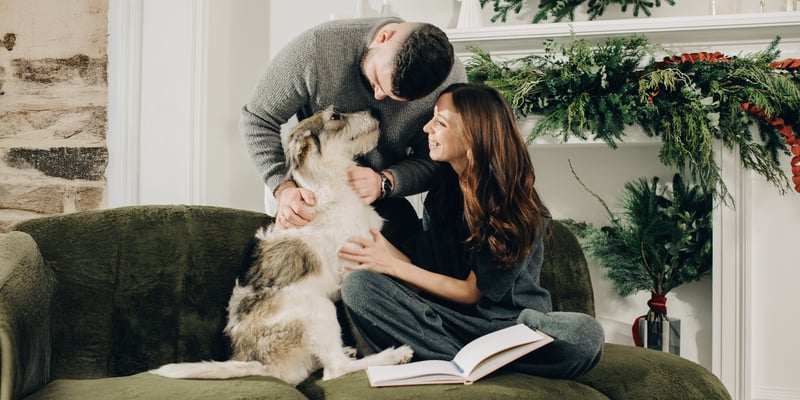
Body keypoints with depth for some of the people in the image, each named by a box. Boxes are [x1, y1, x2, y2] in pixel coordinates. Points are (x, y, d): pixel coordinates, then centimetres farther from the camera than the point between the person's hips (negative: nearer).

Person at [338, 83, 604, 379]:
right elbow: (425, 271, 2)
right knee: (358, 284, -21)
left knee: (586, 335, -34)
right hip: (445, 315, 4)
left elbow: (472, 292, -10)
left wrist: (392, 265, -13)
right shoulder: (442, 187, 2)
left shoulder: (520, 210, -14)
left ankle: (446, 357, -26)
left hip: (508, 321, -3)